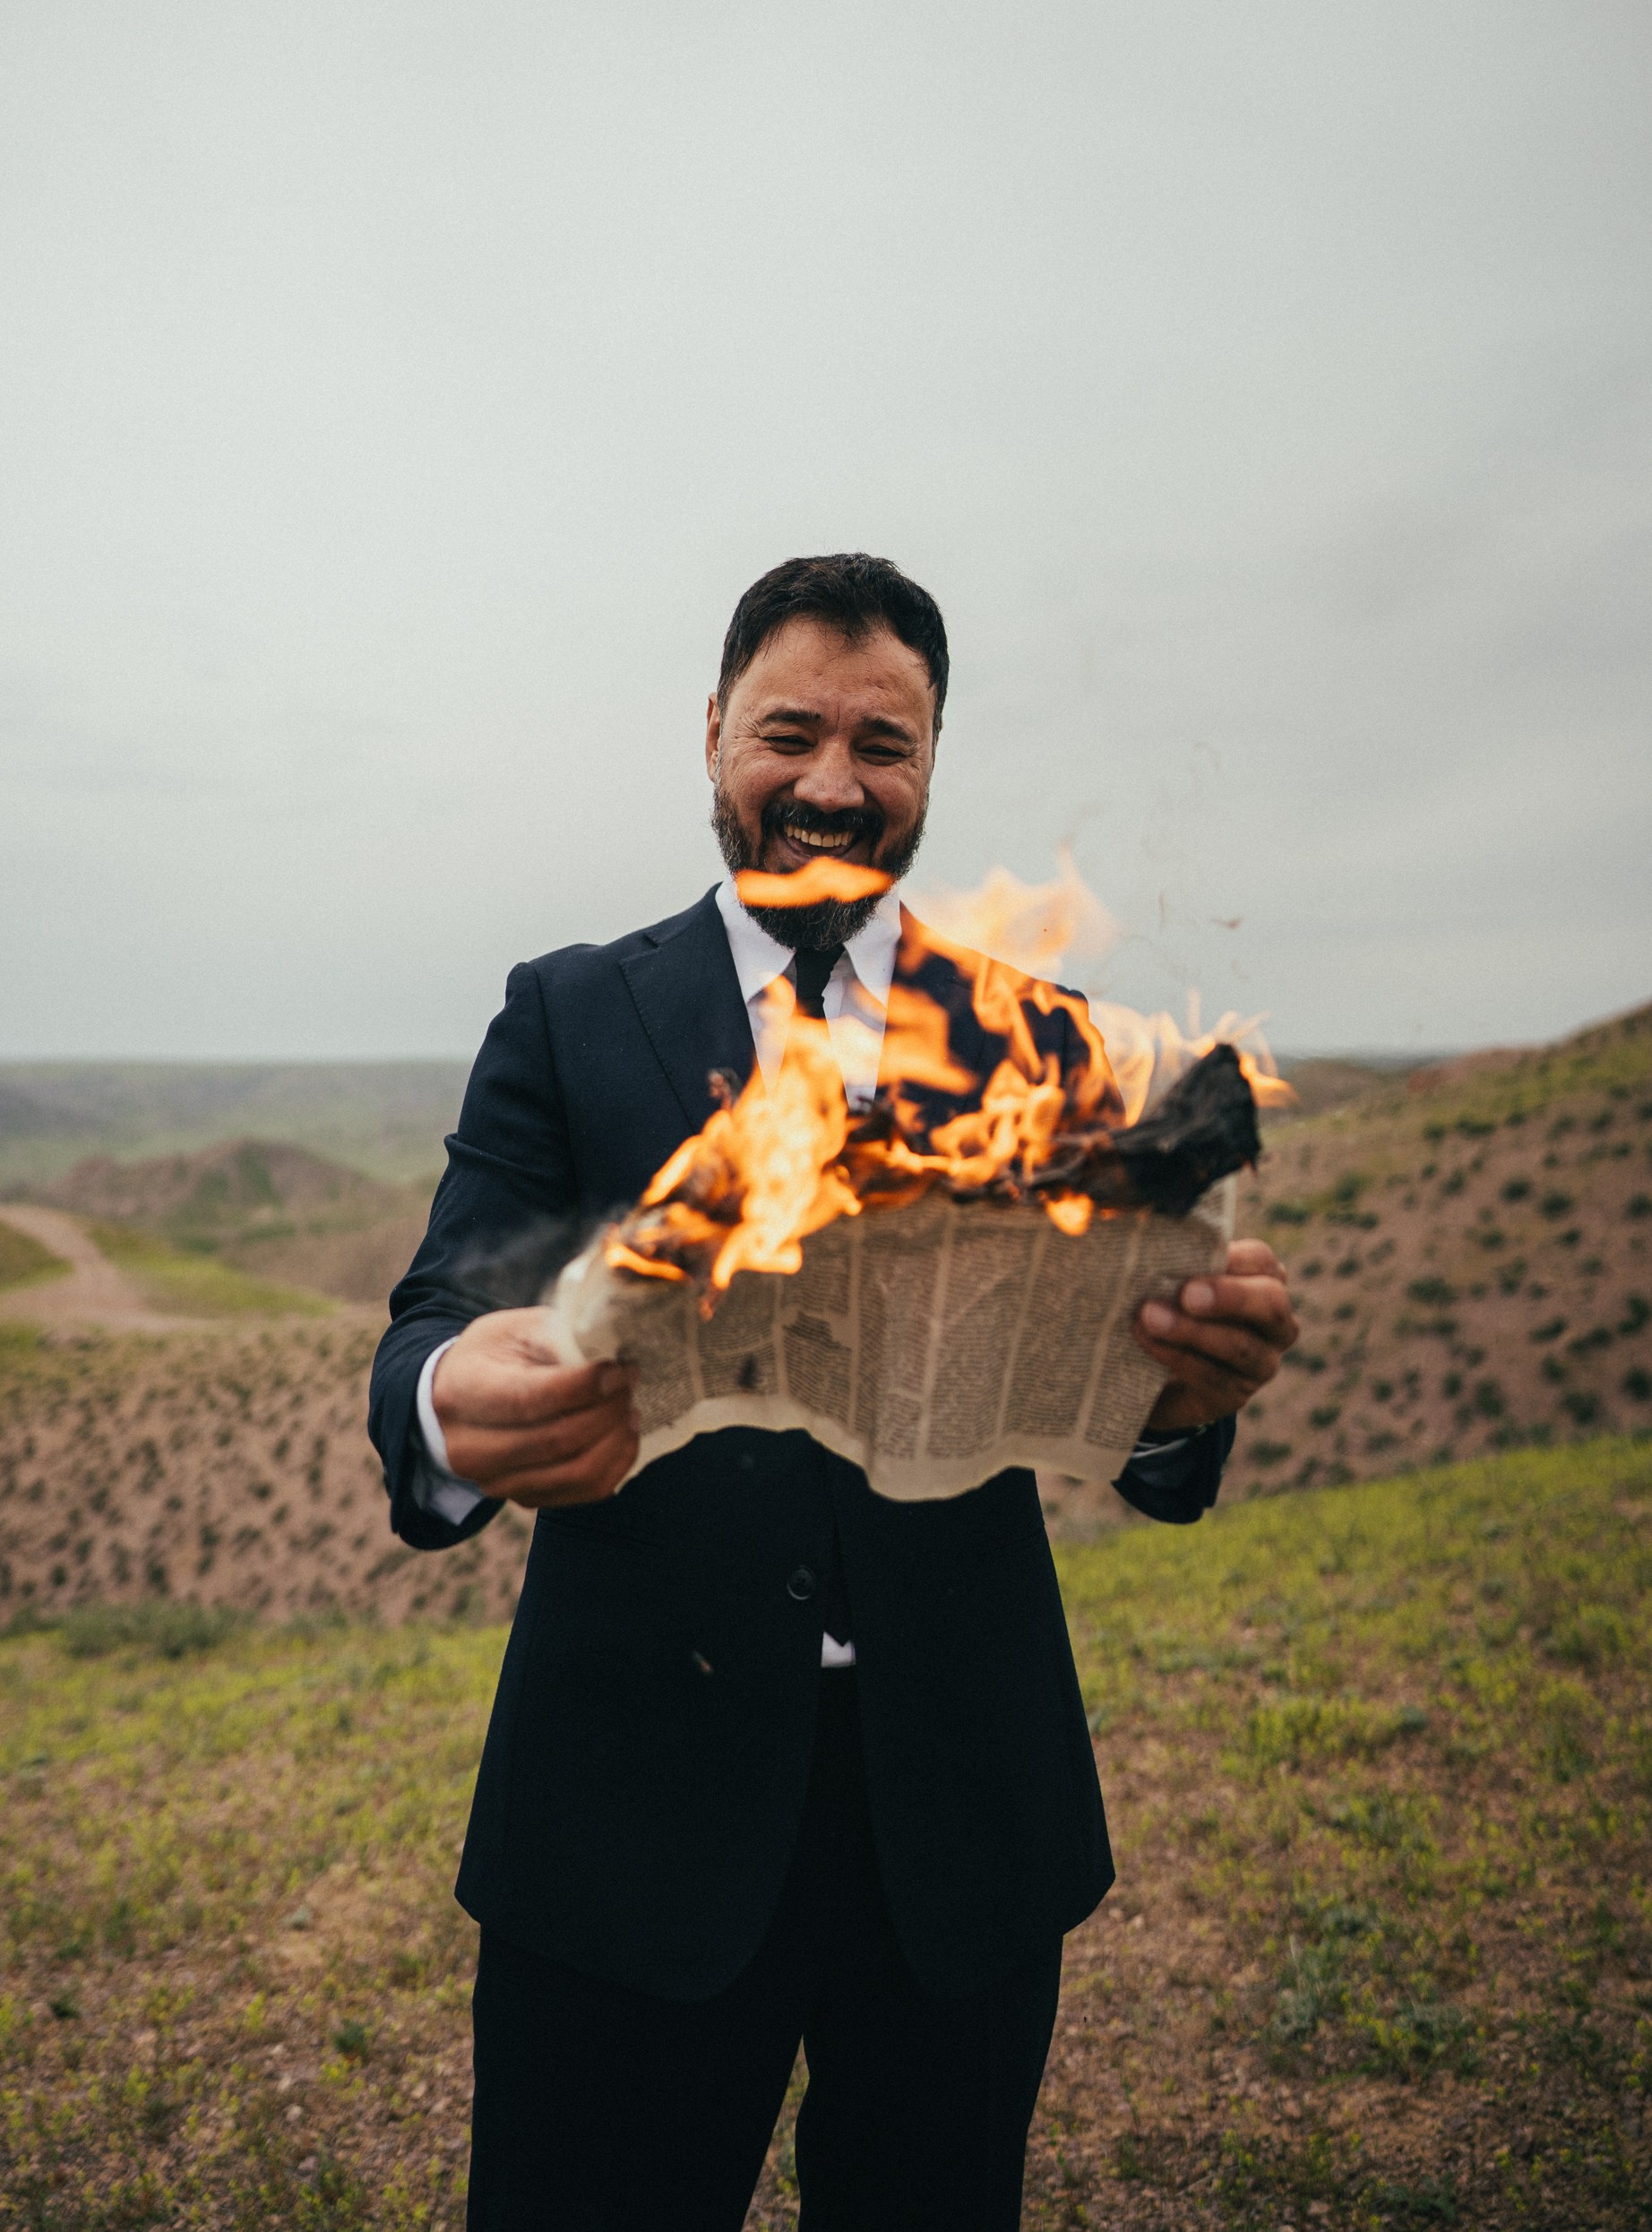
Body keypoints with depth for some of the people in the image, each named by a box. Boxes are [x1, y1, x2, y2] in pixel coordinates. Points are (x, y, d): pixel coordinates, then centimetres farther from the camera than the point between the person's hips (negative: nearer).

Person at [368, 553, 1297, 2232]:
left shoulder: (1032, 1035, 4)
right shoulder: (568, 1017, 2)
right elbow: (442, 1314, -7)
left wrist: (1196, 1384, -26)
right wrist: (453, 1405, -32)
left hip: (961, 1797, 2)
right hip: (637, 1794, -1)